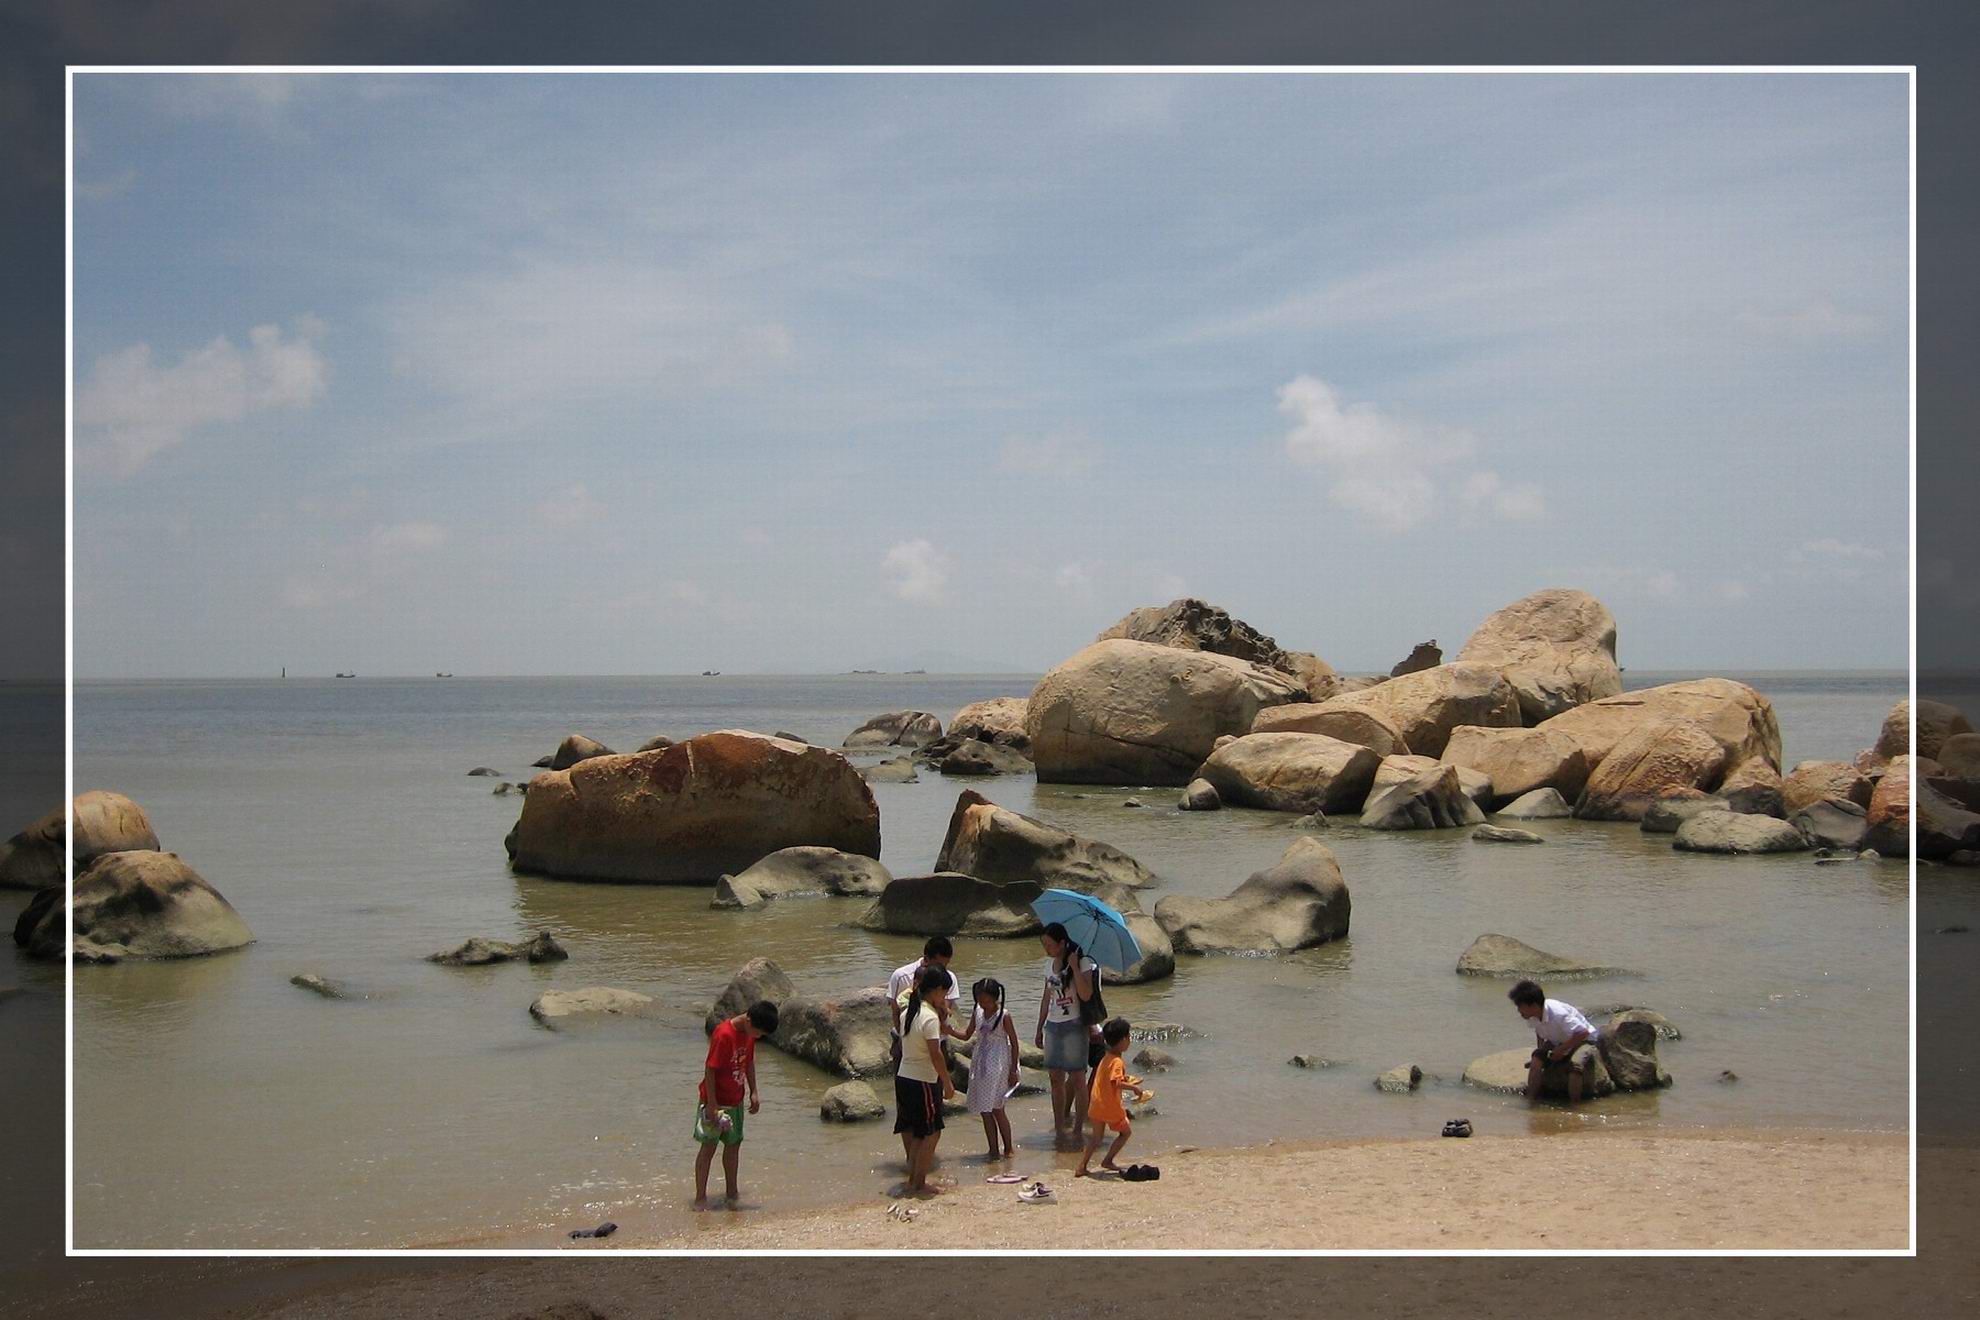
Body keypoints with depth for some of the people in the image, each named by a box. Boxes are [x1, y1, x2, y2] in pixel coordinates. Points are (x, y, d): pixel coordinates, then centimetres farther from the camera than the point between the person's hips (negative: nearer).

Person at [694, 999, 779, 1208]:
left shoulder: (749, 1033, -1)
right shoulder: (724, 1035, -26)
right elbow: (709, 1070, -23)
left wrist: (753, 1093, 11)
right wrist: (712, 1105, -22)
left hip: (735, 1101, 8)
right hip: (716, 1101, -8)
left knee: (733, 1144, 13)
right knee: (709, 1147, 0)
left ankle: (731, 1194, 23)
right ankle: (700, 1198, 7)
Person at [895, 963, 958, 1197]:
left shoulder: (908, 1013, 8)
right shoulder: (930, 1017, -18)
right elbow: (935, 1054, -20)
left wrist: (942, 1015, 11)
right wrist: (948, 1083, -11)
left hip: (903, 1079, 8)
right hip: (923, 1082, -8)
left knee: (916, 1133, 17)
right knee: (932, 1133, 2)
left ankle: (913, 1180, 21)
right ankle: (919, 1184, 5)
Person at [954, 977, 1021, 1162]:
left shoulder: (1003, 1016, -11)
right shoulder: (977, 1013, 5)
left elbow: (1014, 1042, -6)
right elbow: (966, 1035, 13)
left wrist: (1013, 1070, -6)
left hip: (997, 1065, -6)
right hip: (980, 1064, 6)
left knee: (996, 1108, -5)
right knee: (984, 1110, 6)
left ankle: (1008, 1148, 10)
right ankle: (993, 1150, 15)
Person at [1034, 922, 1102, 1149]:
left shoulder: (1083, 962, -11)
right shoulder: (1049, 964, 9)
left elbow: (1086, 995, -24)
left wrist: (1074, 967, -25)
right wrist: (1039, 1028, 18)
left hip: (1074, 1026, -7)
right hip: (1053, 1026, 7)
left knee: (1077, 1079, -1)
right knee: (1056, 1079, 9)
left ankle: (1077, 1131, 5)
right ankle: (1059, 1129, 17)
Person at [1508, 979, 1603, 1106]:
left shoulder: (1558, 1013, -36)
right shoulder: (1533, 1016, -13)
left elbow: (1583, 1033, -34)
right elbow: (1539, 1032, 11)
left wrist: (1562, 1049, -28)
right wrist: (1541, 1049, -4)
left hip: (1584, 1040, -7)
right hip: (1559, 1042, 7)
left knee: (1575, 1064, -37)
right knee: (1537, 1060, -18)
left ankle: (1574, 1104, -24)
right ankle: (1531, 1100, -13)